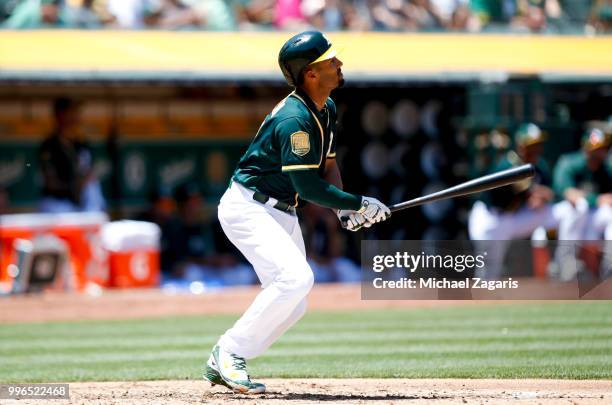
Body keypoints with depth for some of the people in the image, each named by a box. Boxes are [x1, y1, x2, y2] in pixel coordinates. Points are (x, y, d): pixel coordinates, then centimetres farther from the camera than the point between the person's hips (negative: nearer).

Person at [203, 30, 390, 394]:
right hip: (248, 208, -10)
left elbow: (328, 164, 16)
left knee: (294, 303, 6)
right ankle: (231, 353, -16)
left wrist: (345, 209, 0)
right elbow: (308, 187, -26)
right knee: (296, 277, -27)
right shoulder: (295, 119, -25)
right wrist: (359, 204, -18)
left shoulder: (326, 110, 7)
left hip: (282, 213, 10)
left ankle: (222, 363, 15)